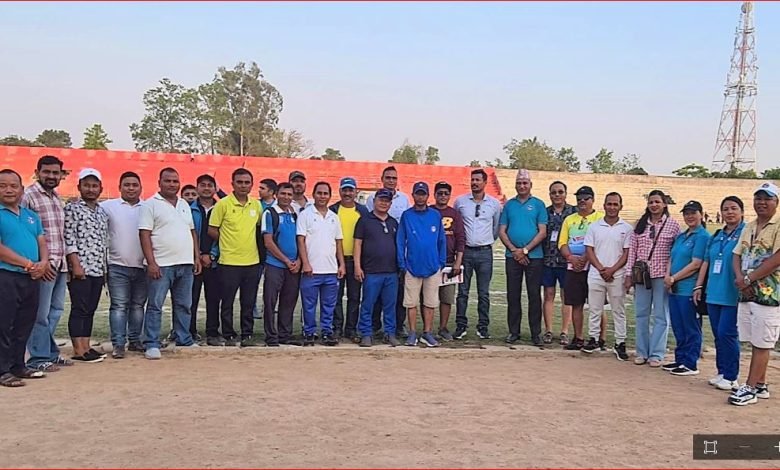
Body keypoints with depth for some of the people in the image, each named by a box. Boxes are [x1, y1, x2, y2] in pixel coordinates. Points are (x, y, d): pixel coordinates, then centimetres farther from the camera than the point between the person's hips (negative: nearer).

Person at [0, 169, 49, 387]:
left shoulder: (32, 216, 16)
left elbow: (42, 242, 13)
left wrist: (43, 262, -8)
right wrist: (29, 264, -14)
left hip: (32, 278, 7)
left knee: (24, 325, 12)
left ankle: (19, 365, 23)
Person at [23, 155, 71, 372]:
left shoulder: (57, 197, 16)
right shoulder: (28, 196, -8)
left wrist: (64, 262, 17)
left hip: (60, 264, 8)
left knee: (56, 310, 14)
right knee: (40, 313, -1)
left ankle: (50, 353, 25)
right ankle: (39, 358, 7)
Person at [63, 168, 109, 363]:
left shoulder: (102, 213, 16)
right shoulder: (72, 208, -3)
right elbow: (68, 239, -10)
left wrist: (105, 267, 15)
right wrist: (76, 265, -16)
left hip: (98, 269, 7)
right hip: (80, 268, -7)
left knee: (90, 309, 9)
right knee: (79, 309, -4)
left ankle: (86, 347, 14)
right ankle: (78, 350, -1)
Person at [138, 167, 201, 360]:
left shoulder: (184, 205, 16)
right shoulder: (150, 204, -3)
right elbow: (144, 235, -9)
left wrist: (197, 257, 11)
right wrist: (151, 262, -16)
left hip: (186, 264, 6)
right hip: (161, 264, -6)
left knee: (183, 305, 12)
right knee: (155, 306, -2)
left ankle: (184, 340, 21)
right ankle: (151, 345, 3)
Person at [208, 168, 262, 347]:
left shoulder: (256, 205, 7)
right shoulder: (223, 204, -6)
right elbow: (212, 230, -3)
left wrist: (246, 240, 9)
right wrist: (228, 241, 0)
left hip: (252, 261, 4)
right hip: (229, 261, -4)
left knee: (249, 303, 9)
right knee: (227, 302, 4)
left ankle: (247, 335, 18)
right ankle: (229, 336, 15)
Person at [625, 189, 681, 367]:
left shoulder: (673, 225, -1)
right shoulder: (640, 224, 7)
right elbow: (632, 251, 8)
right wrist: (629, 275, 4)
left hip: (662, 276, -3)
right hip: (641, 276, 3)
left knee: (660, 316, 3)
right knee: (641, 315, 8)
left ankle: (656, 354, 10)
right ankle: (641, 352, 18)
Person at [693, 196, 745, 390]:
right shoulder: (716, 236, 16)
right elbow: (706, 262, 19)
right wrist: (699, 286, 15)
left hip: (732, 295, -7)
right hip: (713, 293, 7)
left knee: (727, 333, -7)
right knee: (718, 335, 11)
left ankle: (731, 377, 4)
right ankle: (722, 372, 21)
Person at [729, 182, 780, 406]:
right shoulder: (749, 228, 16)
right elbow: (737, 256, 14)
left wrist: (748, 279, -14)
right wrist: (740, 278, -6)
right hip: (746, 294, 7)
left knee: (761, 344, -2)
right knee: (755, 342, 13)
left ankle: (750, 388, 3)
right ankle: (760, 385, 22)